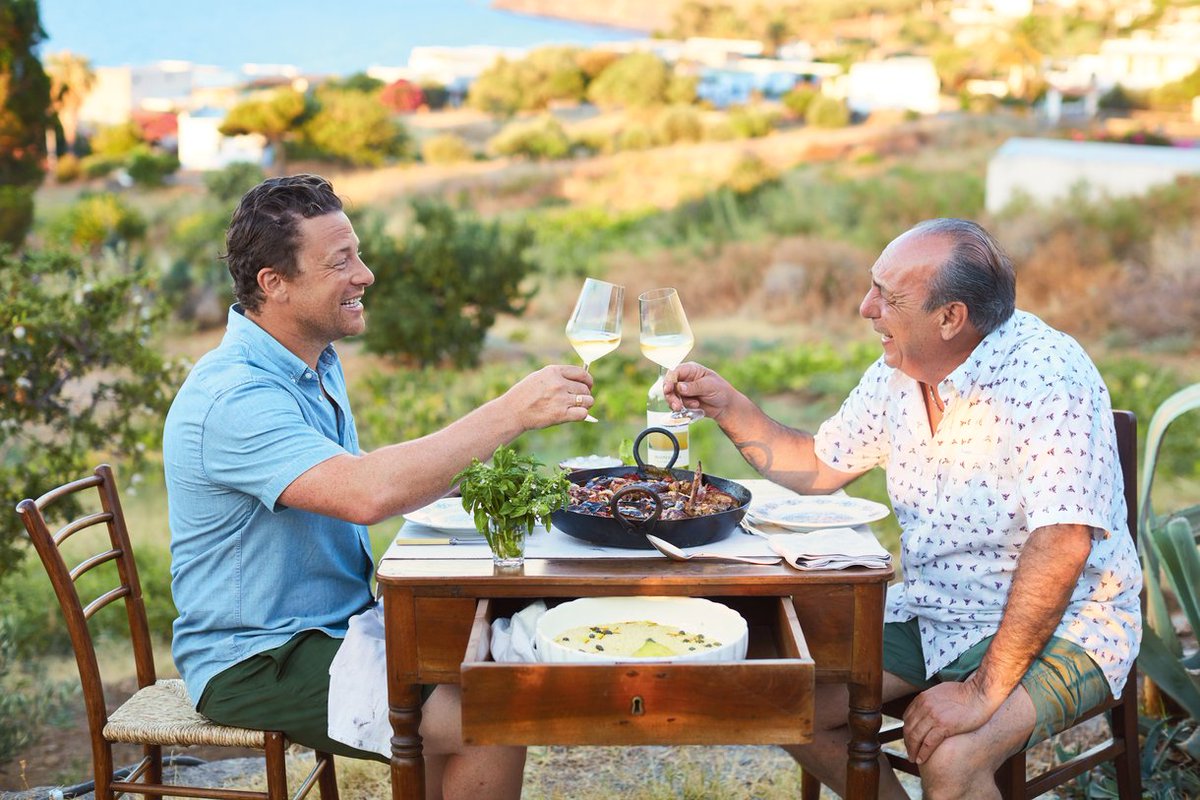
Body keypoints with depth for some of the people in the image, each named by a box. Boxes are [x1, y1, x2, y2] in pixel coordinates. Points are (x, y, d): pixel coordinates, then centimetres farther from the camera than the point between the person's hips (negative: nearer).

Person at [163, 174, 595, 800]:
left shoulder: (317, 363, 9)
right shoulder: (232, 399, -24)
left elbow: (363, 491, 19)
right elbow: (364, 493, -38)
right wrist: (511, 413, -33)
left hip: (339, 625, 9)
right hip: (256, 665, -9)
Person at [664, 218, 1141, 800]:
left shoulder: (1047, 377, -24)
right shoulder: (899, 370, 0)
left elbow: (1061, 544, -31)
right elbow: (819, 467, 15)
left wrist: (984, 690, -31)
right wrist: (727, 406, 0)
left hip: (1060, 624, -7)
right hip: (932, 610, 8)